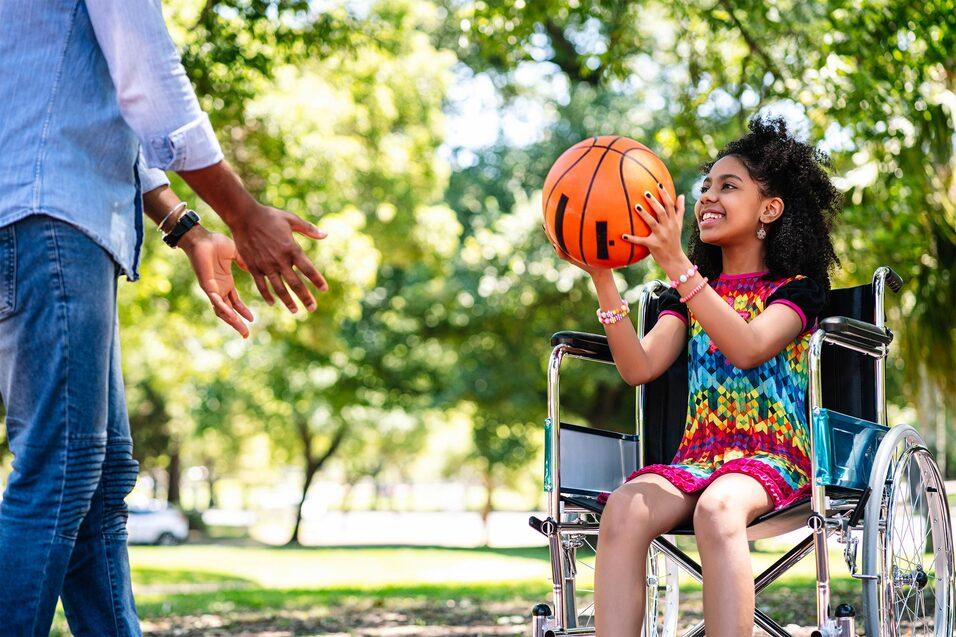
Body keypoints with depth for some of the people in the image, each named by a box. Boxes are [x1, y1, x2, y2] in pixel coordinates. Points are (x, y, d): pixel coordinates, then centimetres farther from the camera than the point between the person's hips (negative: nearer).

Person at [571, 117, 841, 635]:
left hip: (772, 460, -4)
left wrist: (677, 264, -23)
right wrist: (601, 278, -7)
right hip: (697, 455, 4)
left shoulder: (797, 288, 6)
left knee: (717, 509, -39)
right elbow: (639, 367, 3)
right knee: (623, 510, -30)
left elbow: (747, 348, -17)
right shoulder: (689, 295, 21)